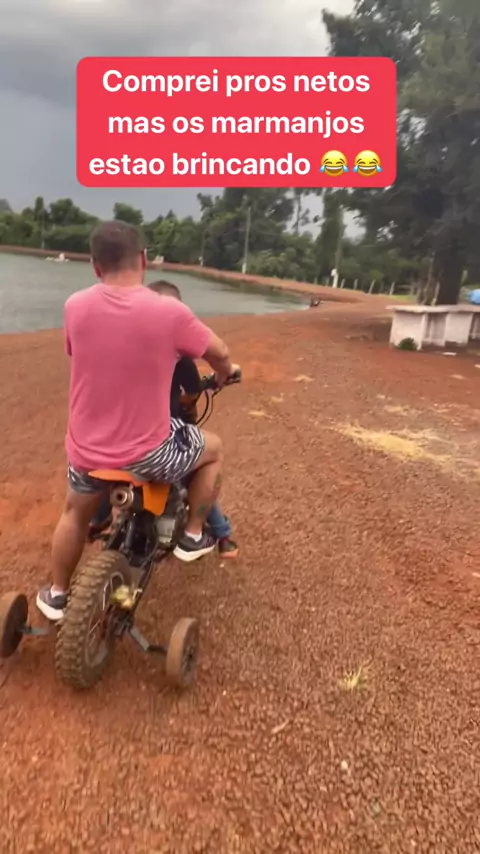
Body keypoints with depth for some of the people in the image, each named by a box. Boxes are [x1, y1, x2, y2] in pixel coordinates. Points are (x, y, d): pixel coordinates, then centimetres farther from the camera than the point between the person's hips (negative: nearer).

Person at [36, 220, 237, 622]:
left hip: (87, 449, 4)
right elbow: (220, 353, 0)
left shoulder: (75, 306, -6)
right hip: (148, 452, -4)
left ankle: (57, 594, 50)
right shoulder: (170, 311, -17)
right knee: (213, 448, 25)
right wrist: (225, 373, 24)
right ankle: (193, 536, 33)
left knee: (76, 514, 33)